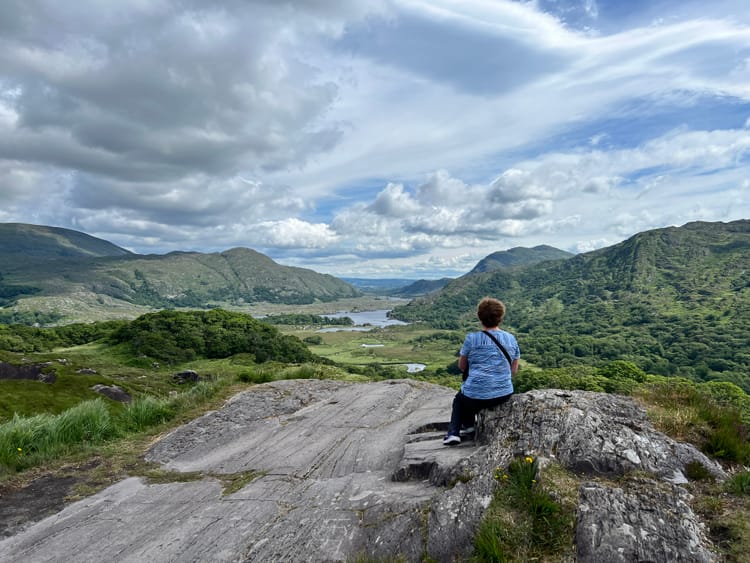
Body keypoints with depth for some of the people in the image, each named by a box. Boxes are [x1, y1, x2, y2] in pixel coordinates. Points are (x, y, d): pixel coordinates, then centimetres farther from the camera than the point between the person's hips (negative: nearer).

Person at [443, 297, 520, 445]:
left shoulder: (472, 338, -8)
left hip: (476, 397, -4)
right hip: (504, 395, 4)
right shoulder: (511, 339, 3)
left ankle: (453, 433, 19)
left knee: (459, 398, 30)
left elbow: (461, 366, 4)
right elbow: (514, 370, 10)